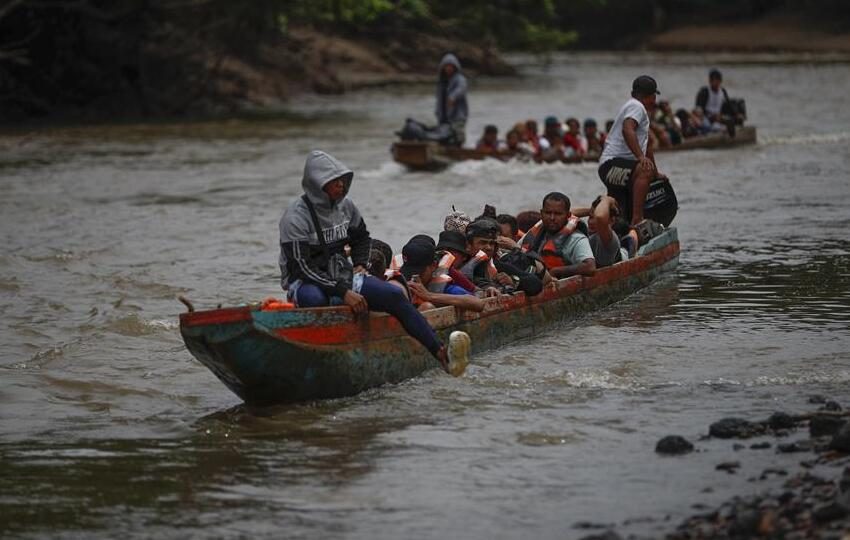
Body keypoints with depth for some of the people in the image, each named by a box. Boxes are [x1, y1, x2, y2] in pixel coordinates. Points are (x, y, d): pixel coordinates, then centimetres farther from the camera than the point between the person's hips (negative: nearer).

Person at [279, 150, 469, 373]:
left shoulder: (346, 206, 6)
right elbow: (303, 267, -21)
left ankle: (440, 353, -20)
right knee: (314, 300, -43)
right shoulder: (296, 217, -15)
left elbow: (362, 238, 27)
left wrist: (360, 265, 8)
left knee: (394, 296, -15)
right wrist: (343, 292, -27)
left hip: (342, 278, 5)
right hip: (307, 284, -5)